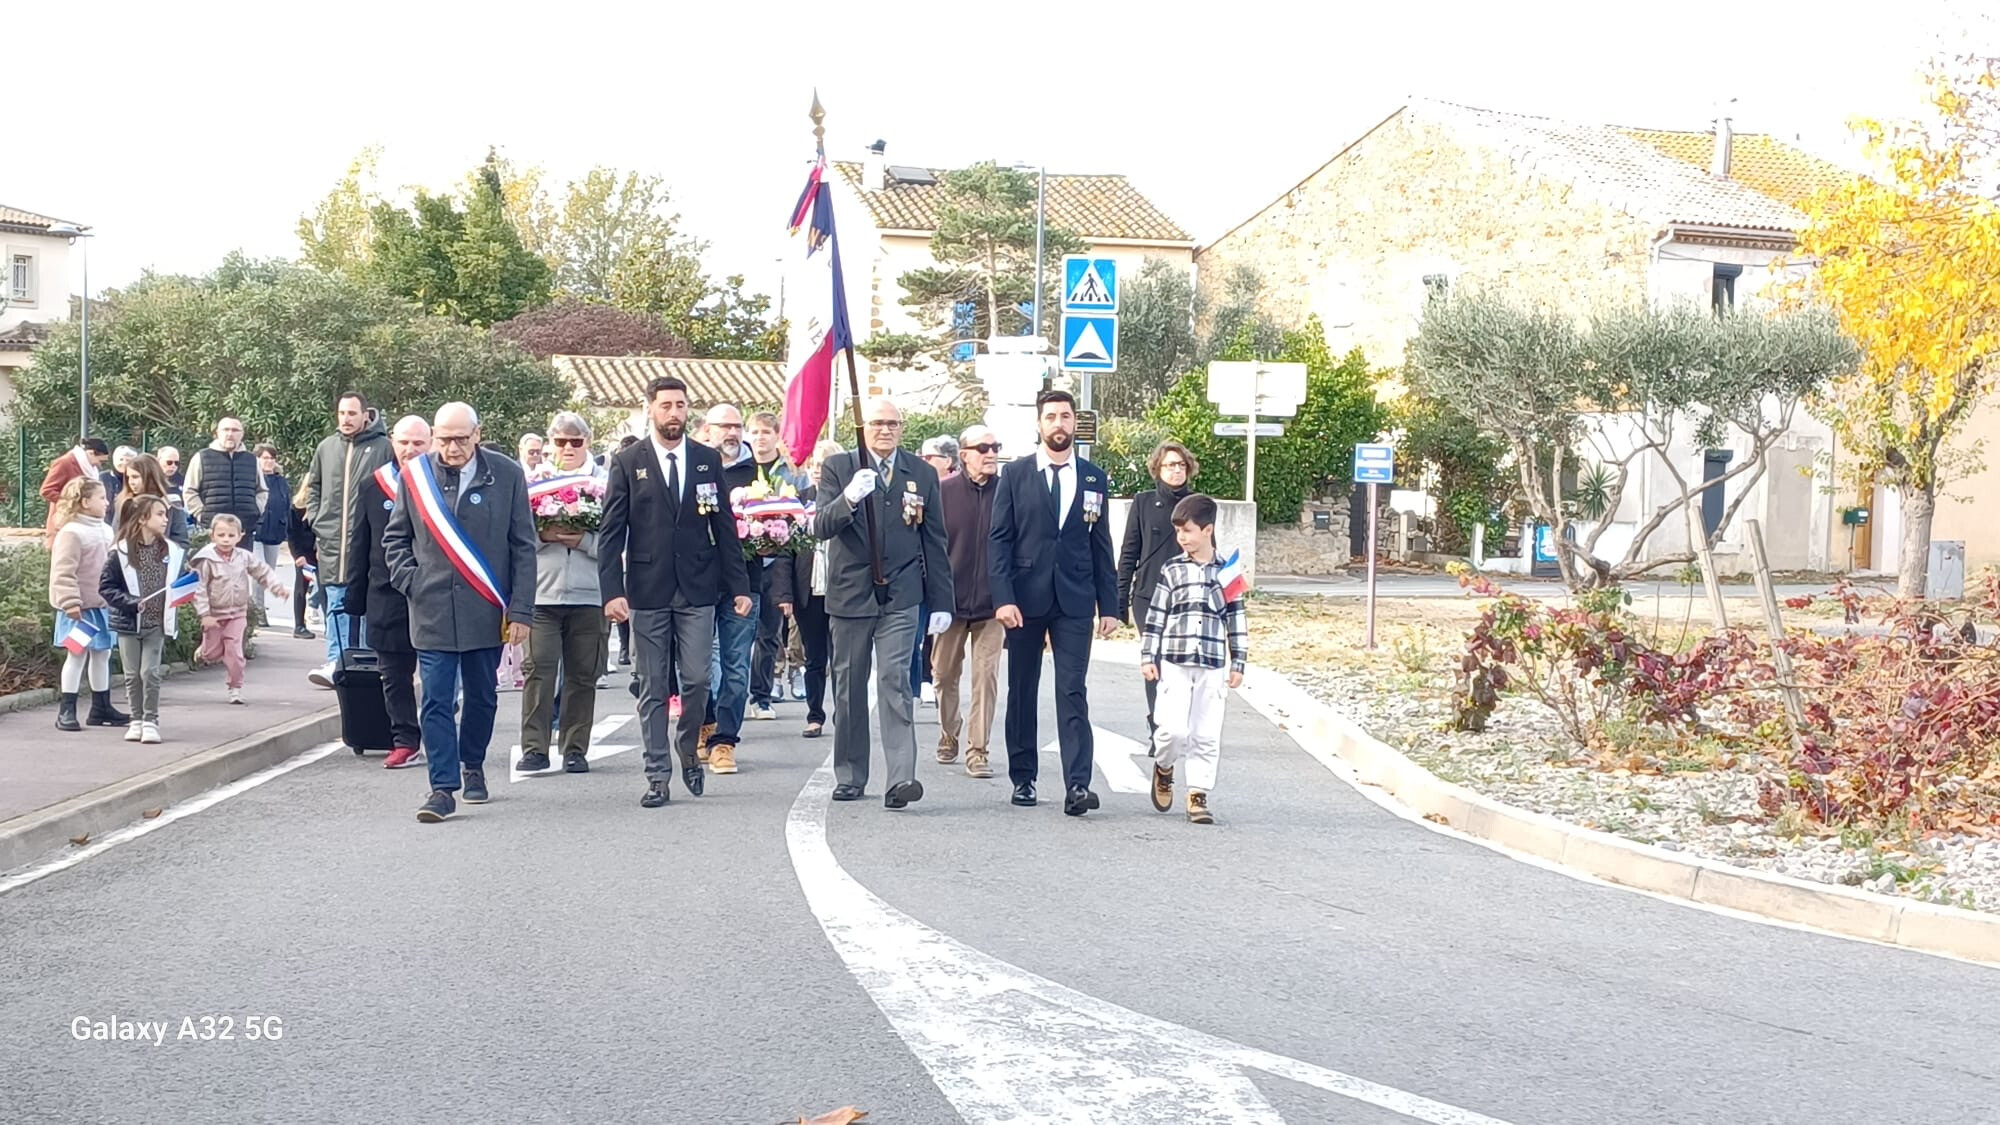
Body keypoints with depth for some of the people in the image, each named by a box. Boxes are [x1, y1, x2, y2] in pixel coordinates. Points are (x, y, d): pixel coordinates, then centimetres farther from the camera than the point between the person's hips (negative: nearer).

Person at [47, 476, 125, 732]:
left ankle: (101, 707, 24)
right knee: (77, 654, -4)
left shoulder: (105, 531, 11)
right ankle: (66, 711, 2)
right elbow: (63, 572, -20)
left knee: (102, 654, 14)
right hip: (80, 608, -8)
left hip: (102, 605, 8)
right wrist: (71, 603, -25)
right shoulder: (71, 533, -15)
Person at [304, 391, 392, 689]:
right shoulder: (326, 447, 9)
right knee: (336, 605, 2)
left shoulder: (383, 447, -4)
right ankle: (336, 662, 2)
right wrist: (315, 519, 9)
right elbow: (313, 485, 21)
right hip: (332, 541, 3)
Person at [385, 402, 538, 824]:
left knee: (482, 696, 13)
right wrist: (410, 582, -2)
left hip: (486, 611, 0)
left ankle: (473, 765, 35)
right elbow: (394, 537, 13)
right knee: (436, 702, -5)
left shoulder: (506, 475, -3)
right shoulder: (415, 476, 1)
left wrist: (520, 610, -5)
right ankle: (443, 787, -2)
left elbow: (523, 547, -1)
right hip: (432, 611, 0)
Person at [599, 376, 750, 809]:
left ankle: (688, 751, 23)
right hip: (647, 592, -1)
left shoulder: (708, 461, 8)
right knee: (652, 688, 3)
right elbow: (611, 532, -1)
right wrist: (612, 591, -10)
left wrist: (739, 587, 5)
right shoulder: (627, 463, 2)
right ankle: (658, 776, 9)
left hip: (697, 590, 1)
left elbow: (725, 528, 9)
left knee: (697, 680, -3)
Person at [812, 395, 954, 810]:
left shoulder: (922, 474, 7)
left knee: (895, 682, -11)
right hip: (850, 594, 0)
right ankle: (849, 776, 20)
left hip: (900, 598, 0)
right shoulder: (838, 468, 1)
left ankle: (901, 779, -18)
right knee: (849, 687, 9)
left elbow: (934, 542, 10)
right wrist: (849, 498, -31)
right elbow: (821, 527, -11)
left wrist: (941, 601, 7)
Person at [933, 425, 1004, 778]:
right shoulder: (943, 491, -2)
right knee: (945, 673, 13)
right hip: (950, 600, 0)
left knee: (986, 675, -4)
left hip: (991, 602, 0)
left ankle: (978, 749, 1)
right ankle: (948, 736, 32)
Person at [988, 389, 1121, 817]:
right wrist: (1002, 597, -11)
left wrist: (1109, 605, 5)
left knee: (1072, 694, -7)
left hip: (1074, 601, 0)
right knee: (1022, 693, 8)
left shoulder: (1094, 479, 8)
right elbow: (999, 540, 0)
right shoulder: (1015, 475, 3)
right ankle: (1022, 779, 18)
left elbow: (1101, 545, 10)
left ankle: (1077, 785, -13)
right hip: (1024, 599, 0)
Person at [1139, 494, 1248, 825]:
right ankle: (1163, 767, 19)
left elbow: (1236, 621, 7)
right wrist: (1147, 657, 1)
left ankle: (1198, 795, 8)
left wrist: (1238, 664, 5)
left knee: (1207, 734, 0)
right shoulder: (1172, 570, 4)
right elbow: (1155, 616, 5)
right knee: (1174, 728, -10)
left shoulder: (1226, 572, 5)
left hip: (1212, 666, 1)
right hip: (1174, 663, -1)